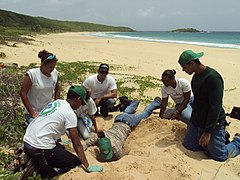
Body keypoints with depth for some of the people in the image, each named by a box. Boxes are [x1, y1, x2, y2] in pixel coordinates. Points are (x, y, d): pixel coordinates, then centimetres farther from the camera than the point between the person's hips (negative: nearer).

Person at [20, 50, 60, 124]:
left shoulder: (55, 73, -1)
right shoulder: (32, 74, -16)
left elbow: (57, 90, 14)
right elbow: (23, 93, -14)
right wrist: (32, 114, -15)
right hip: (34, 112, -5)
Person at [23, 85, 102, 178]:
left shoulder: (57, 102, 10)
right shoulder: (70, 114, -13)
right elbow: (77, 144, -11)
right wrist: (88, 167, -4)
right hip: (39, 150, -8)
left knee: (61, 148, 29)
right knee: (75, 161, 5)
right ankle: (43, 169, -7)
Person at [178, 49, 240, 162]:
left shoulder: (213, 77, -23)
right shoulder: (196, 76, 7)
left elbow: (215, 107, -24)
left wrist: (208, 132, -22)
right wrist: (192, 121, 24)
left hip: (213, 124, -8)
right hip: (197, 122, 8)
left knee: (219, 156, -3)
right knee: (188, 145, 9)